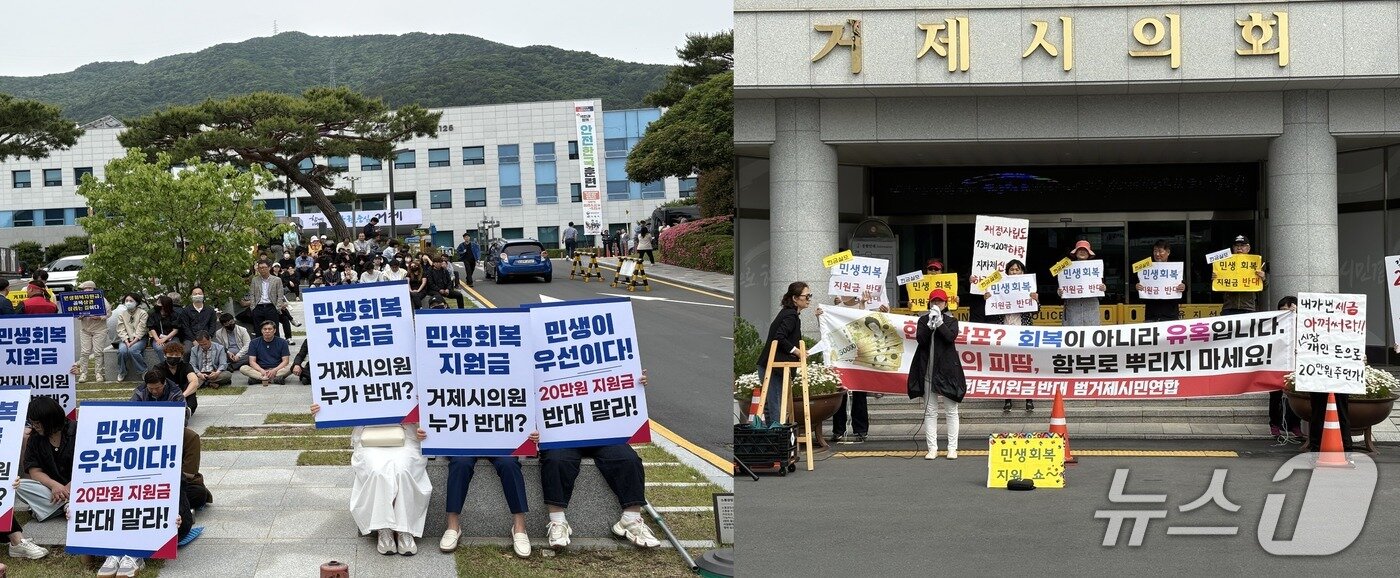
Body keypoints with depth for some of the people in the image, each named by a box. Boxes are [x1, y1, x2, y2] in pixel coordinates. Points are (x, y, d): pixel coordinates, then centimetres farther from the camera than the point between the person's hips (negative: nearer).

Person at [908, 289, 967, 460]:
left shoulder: (951, 320, 6)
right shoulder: (923, 320, 9)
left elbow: (951, 337, -12)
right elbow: (920, 340, -6)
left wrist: (939, 322, -18)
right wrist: (930, 324, -17)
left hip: (947, 370, -1)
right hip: (928, 371, 1)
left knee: (951, 410, 1)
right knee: (930, 411, 3)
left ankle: (952, 448, 5)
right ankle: (932, 448, 6)